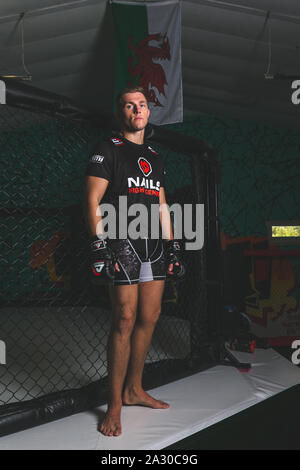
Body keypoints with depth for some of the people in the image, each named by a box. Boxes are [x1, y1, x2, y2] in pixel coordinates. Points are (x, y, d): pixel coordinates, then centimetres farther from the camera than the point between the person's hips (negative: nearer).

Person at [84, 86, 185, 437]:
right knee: (125, 320, -10)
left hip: (155, 244, 7)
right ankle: (115, 404, -1)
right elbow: (92, 200, -6)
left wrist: (171, 244, 17)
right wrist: (99, 243, -16)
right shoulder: (107, 150, 2)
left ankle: (134, 389, 21)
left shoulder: (154, 157, 21)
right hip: (123, 242, -7)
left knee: (149, 317, 6)